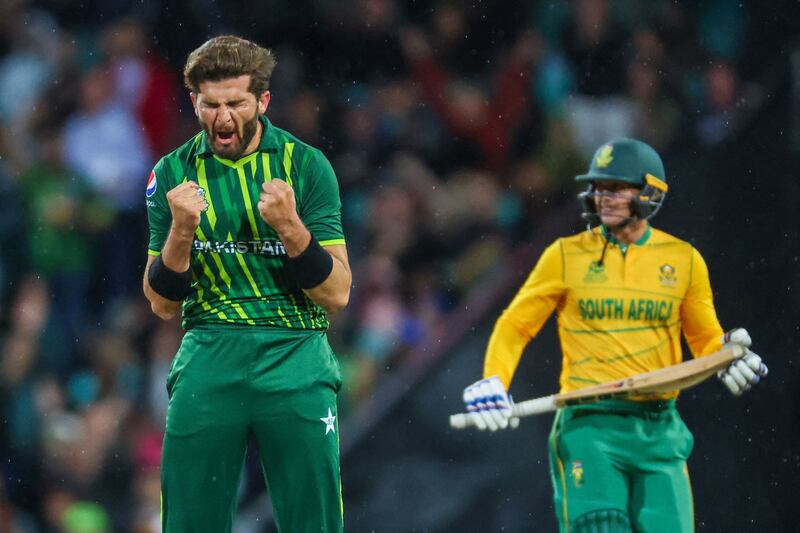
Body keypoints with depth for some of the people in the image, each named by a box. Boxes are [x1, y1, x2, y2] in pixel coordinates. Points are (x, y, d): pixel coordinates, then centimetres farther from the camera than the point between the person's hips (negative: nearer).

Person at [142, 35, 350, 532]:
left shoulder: (306, 165, 1)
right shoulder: (173, 173, 6)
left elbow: (337, 295, -2)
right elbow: (162, 304, 6)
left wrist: (290, 227, -17)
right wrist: (181, 232, -11)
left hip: (295, 363, -1)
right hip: (209, 360, 1)